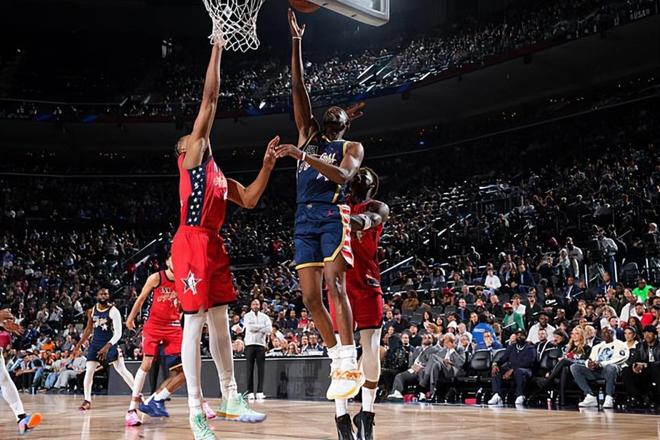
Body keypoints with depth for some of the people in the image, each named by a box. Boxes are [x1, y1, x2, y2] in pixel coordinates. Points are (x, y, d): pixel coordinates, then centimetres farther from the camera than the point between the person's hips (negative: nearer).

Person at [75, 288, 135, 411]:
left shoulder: (113, 311, -15)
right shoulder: (92, 310, 2)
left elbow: (118, 333, -19)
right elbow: (89, 329, 15)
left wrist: (107, 346, -30)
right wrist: (79, 344, 13)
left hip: (110, 344, -4)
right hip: (95, 344, 4)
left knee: (122, 370, -5)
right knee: (89, 371, -5)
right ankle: (87, 401, 3)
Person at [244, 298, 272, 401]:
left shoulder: (264, 316, 13)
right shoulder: (247, 316, 8)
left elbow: (269, 329, -3)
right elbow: (249, 327, -10)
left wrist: (255, 328, -6)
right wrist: (262, 327, -3)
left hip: (261, 344, 1)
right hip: (250, 344, -1)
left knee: (261, 369, -3)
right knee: (250, 369, -1)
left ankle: (260, 392, -4)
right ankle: (250, 392, -1)